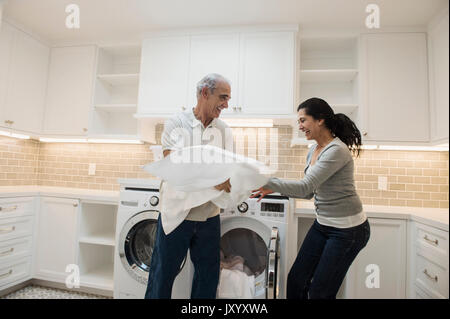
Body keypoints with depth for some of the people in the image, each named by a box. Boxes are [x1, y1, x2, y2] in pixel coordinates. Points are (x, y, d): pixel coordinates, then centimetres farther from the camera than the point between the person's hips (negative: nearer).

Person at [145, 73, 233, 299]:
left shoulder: (224, 130, 5)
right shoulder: (175, 124, -6)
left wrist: (225, 180, -21)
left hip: (209, 215, 4)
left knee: (208, 274, 18)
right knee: (163, 273, 13)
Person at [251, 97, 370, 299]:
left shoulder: (337, 150, -22)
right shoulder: (313, 151, 5)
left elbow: (305, 187, -29)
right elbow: (310, 192, 10)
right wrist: (273, 189, 0)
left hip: (348, 229, -8)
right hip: (322, 224, 8)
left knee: (320, 291, 6)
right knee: (296, 280, 12)